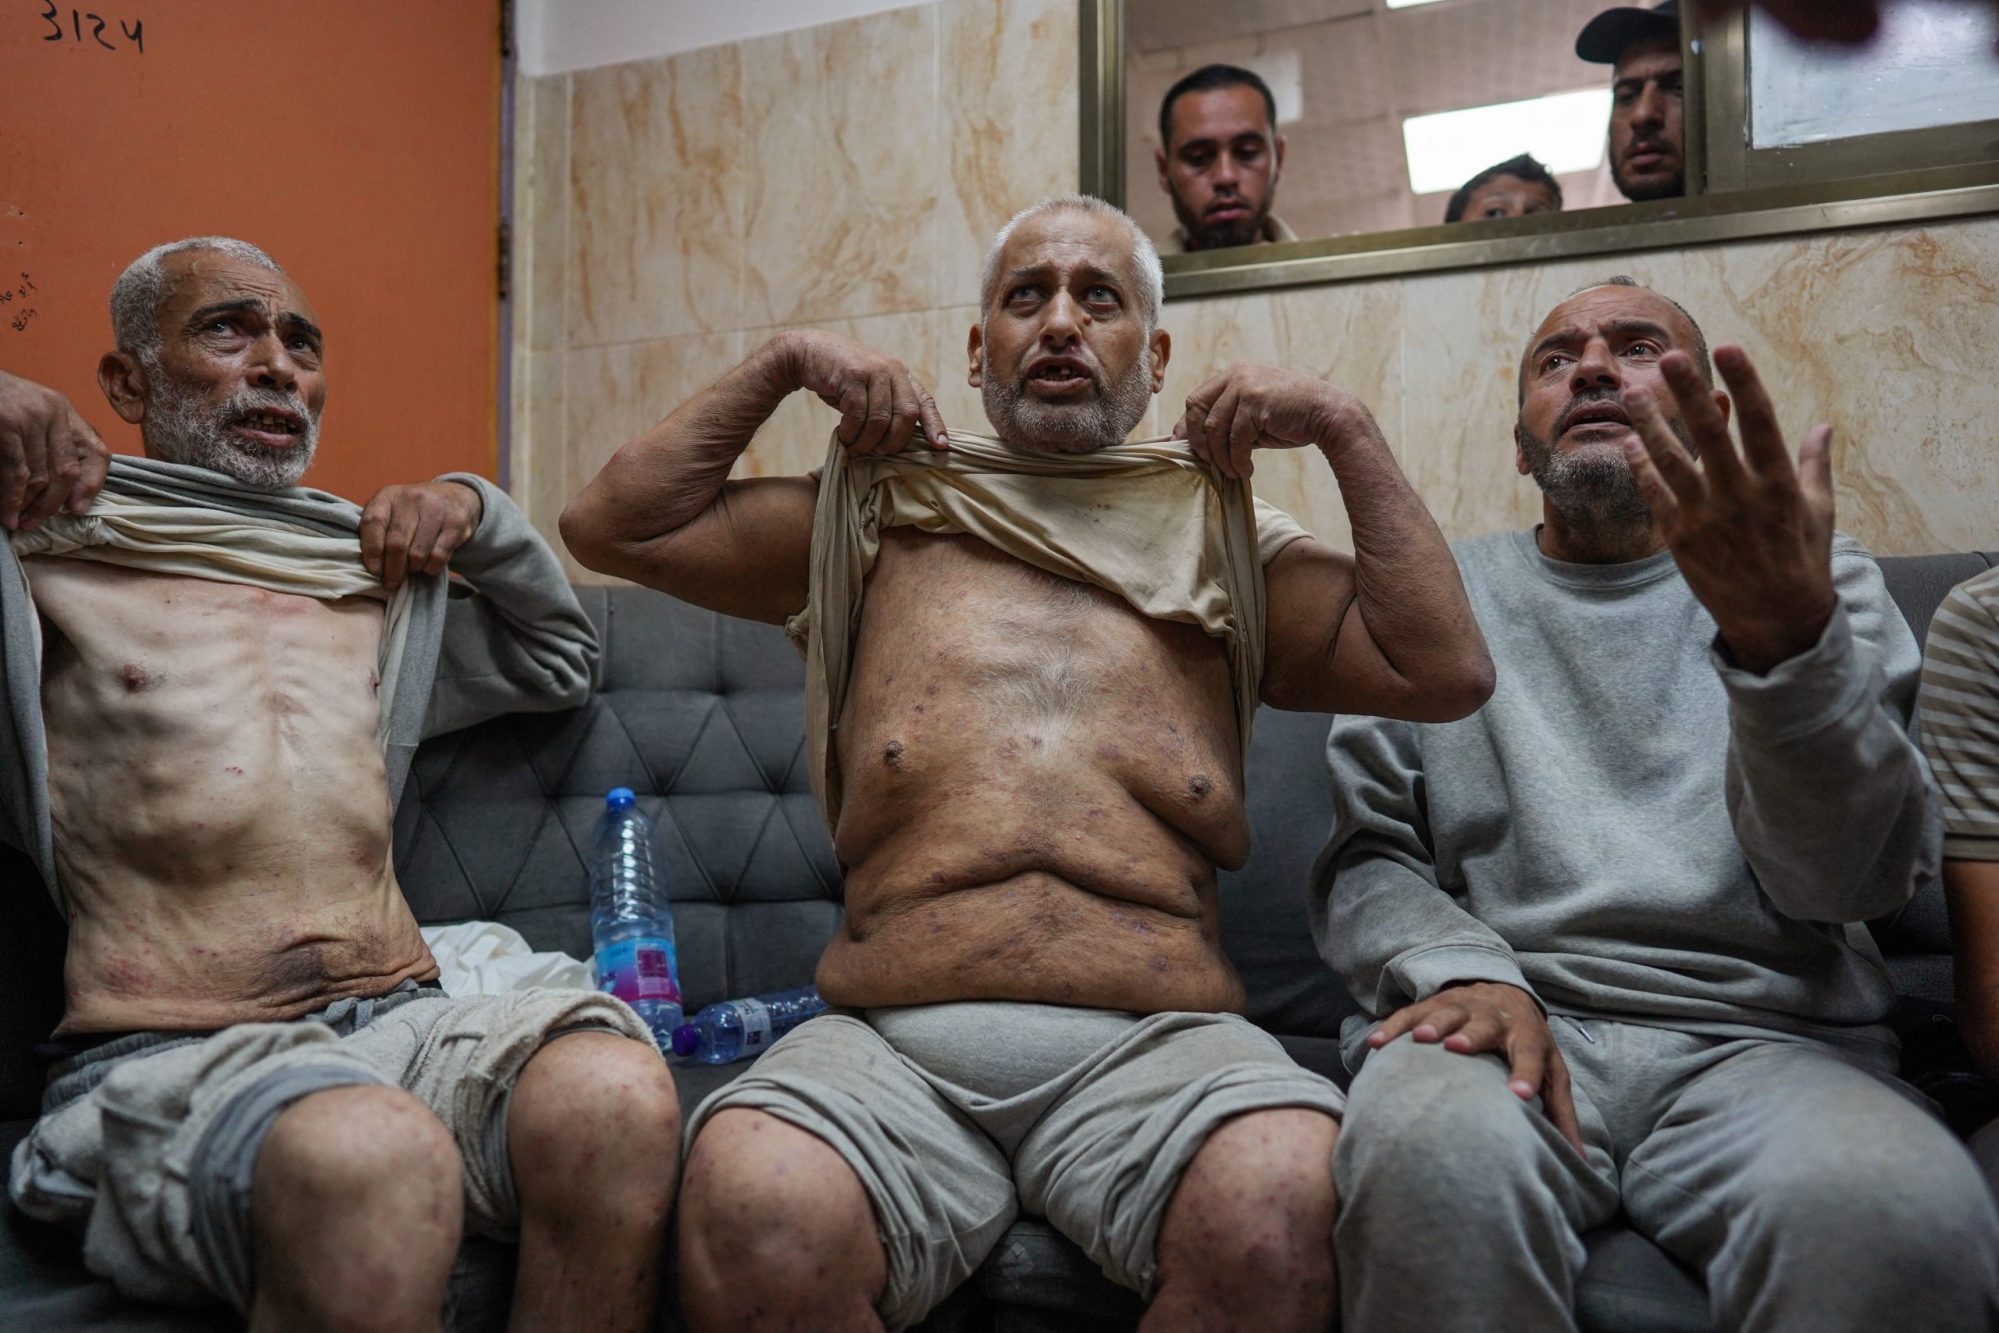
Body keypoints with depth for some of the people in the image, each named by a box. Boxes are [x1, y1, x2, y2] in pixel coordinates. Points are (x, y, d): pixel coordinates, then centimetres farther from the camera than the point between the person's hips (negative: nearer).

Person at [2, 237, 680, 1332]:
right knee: (373, 1158, -39)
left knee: (617, 1090, -30)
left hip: (401, 1022, 4)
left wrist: (477, 513, 21)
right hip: (164, 1060, -4)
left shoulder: (375, 583, 24)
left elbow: (560, 659, 37)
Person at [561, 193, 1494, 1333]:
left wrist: (1342, 424, 10)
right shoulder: (876, 521, 20)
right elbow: (614, 527, 18)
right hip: (888, 1041, 1)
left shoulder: (1220, 544, 19)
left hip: (1157, 1043, 1)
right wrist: (784, 365, 14)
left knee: (1285, 1200, -33)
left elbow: (1447, 672, 11)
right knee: (749, 1204, -32)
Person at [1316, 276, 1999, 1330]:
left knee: (1899, 1215, -33)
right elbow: (1365, 855, 9)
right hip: (1506, 1012, 0)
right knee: (1428, 1160, -34)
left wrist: (1789, 638, -20)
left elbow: (1847, 880, -2)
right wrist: (1462, 968, -13)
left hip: (1759, 1035, 0)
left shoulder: (1818, 581, 13)